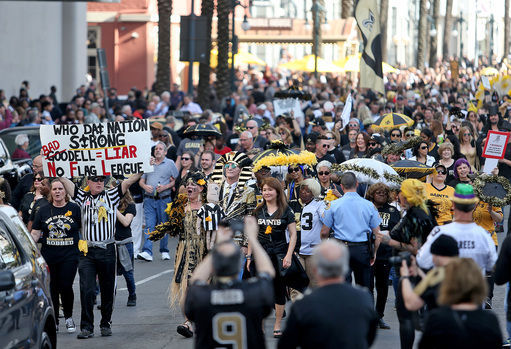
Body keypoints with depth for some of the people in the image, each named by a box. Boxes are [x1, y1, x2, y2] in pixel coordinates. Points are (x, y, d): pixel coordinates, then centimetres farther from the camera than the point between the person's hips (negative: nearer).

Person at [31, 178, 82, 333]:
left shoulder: (74, 209, 3)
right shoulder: (43, 210, 8)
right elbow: (35, 234, 8)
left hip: (69, 255, -2)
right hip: (49, 255, 2)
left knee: (66, 286, -10)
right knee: (52, 288, 4)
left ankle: (68, 317, 10)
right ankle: (53, 321, 17)